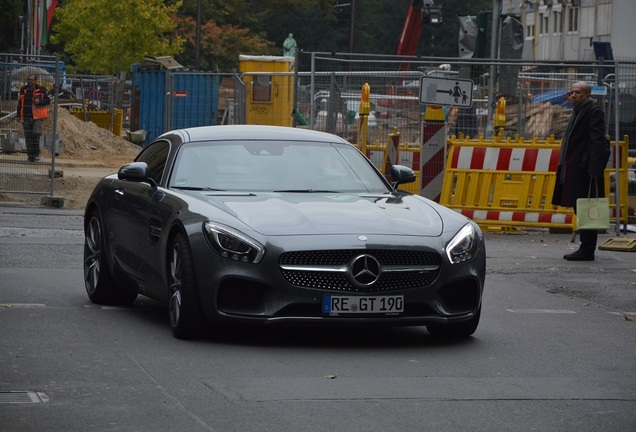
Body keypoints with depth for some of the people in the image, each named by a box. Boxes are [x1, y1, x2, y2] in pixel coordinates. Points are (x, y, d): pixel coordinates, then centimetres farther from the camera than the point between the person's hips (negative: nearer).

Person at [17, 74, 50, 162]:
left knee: (35, 134, -18)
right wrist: (19, 115, 14)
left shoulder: (41, 90, 0)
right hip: (26, 117, 4)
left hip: (37, 116, -4)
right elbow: (20, 103, 18)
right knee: (28, 137, 2)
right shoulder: (23, 90, 11)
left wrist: (40, 101, -16)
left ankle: (36, 154, -6)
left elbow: (48, 101, 2)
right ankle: (30, 155, 10)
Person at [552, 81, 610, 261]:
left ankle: (587, 251, -7)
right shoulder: (578, 112, 19)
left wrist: (593, 169, -22)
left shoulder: (594, 112, -9)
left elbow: (598, 142, -16)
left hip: (585, 171, -10)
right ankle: (585, 249, 16)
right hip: (575, 170, 10)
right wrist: (565, 166, 17)